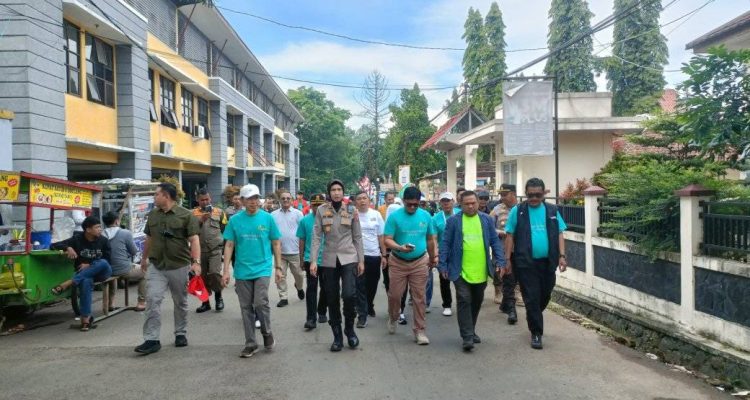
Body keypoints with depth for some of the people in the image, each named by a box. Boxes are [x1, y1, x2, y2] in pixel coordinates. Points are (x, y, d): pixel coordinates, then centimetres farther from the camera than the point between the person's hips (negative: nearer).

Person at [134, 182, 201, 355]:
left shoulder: (186, 215, -8)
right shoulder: (152, 215, 8)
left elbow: (194, 240, -12)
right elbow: (149, 238, 20)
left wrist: (196, 261, -22)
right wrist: (144, 258, 25)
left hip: (179, 266, -3)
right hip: (156, 266, 3)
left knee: (180, 302, 10)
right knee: (152, 300, -6)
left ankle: (181, 333, 27)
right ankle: (152, 339, -2)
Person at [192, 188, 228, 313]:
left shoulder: (219, 212, 7)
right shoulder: (193, 213, 6)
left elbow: (225, 229, 11)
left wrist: (222, 242, 9)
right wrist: (201, 220, -18)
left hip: (215, 249, -2)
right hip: (200, 250, 2)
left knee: (214, 273, -17)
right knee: (202, 276, 8)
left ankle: (218, 296, 8)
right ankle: (205, 302, 21)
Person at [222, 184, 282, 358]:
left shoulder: (267, 218, -2)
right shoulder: (235, 220, 0)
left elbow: (276, 244, 4)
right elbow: (229, 246, 3)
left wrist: (278, 267, 2)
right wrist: (226, 270, -2)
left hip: (262, 269, -2)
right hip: (242, 271, 2)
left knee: (261, 303, -12)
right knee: (246, 308, 8)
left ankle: (267, 332, 16)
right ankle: (250, 343, 21)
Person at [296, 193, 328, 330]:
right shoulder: (305, 220, 0)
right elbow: (302, 241, 6)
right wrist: (301, 260, 7)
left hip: (327, 260, 1)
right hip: (310, 260, -1)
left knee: (325, 288, 12)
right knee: (311, 289, -3)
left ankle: (322, 312, 31)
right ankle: (311, 318, -3)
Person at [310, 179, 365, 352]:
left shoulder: (351, 210, 3)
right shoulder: (321, 210, 1)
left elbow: (357, 237, 6)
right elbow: (316, 236, -2)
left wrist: (361, 260, 3)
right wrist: (313, 260, -9)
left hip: (349, 258, -1)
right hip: (329, 260, 1)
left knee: (349, 294, -16)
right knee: (332, 299, 6)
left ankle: (350, 328, 10)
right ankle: (337, 336, 20)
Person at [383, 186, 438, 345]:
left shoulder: (426, 216, 1)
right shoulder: (394, 216, -9)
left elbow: (430, 239, 13)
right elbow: (387, 240, -13)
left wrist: (432, 258, 19)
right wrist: (400, 247, -31)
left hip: (420, 262, 2)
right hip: (398, 262, -1)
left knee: (419, 297, 3)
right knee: (394, 294, 6)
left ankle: (420, 330, 13)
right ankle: (392, 318, 36)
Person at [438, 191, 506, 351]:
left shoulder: (487, 220, 7)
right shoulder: (453, 221, -1)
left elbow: (495, 241, 8)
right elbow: (445, 244, 0)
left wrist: (500, 261, -1)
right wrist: (443, 265, -5)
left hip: (481, 271, 3)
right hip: (460, 271, -3)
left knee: (476, 302, 14)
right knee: (464, 302, -7)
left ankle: (470, 331, 30)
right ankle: (467, 337, -2)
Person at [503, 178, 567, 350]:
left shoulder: (552, 211, 6)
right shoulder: (517, 211, -2)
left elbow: (559, 234, 7)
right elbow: (509, 236, -1)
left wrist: (562, 256, -3)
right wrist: (507, 259, -4)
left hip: (547, 262, 3)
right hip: (525, 263, -3)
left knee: (545, 295, 14)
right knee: (532, 298, 0)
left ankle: (533, 319, 41)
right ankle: (536, 333, 12)